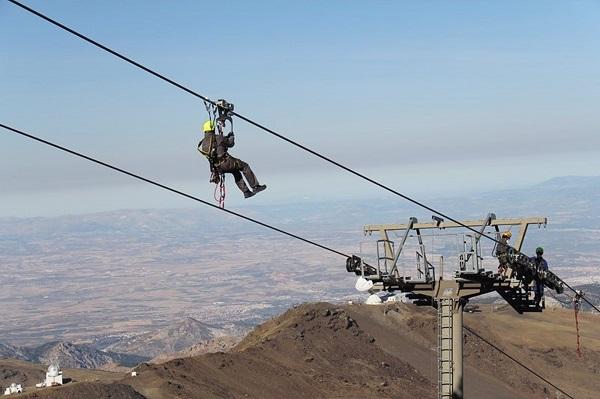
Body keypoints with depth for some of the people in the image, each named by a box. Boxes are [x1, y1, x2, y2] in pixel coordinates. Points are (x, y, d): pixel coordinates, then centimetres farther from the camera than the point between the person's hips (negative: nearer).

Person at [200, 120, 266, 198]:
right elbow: (230, 143, 4)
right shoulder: (218, 137, -10)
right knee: (244, 166, 12)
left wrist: (226, 137, 32)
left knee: (236, 171, 29)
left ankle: (246, 192, 27)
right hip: (225, 162, -7)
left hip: (217, 168, 7)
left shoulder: (202, 143, 8)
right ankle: (255, 187, 12)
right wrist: (232, 137, 27)